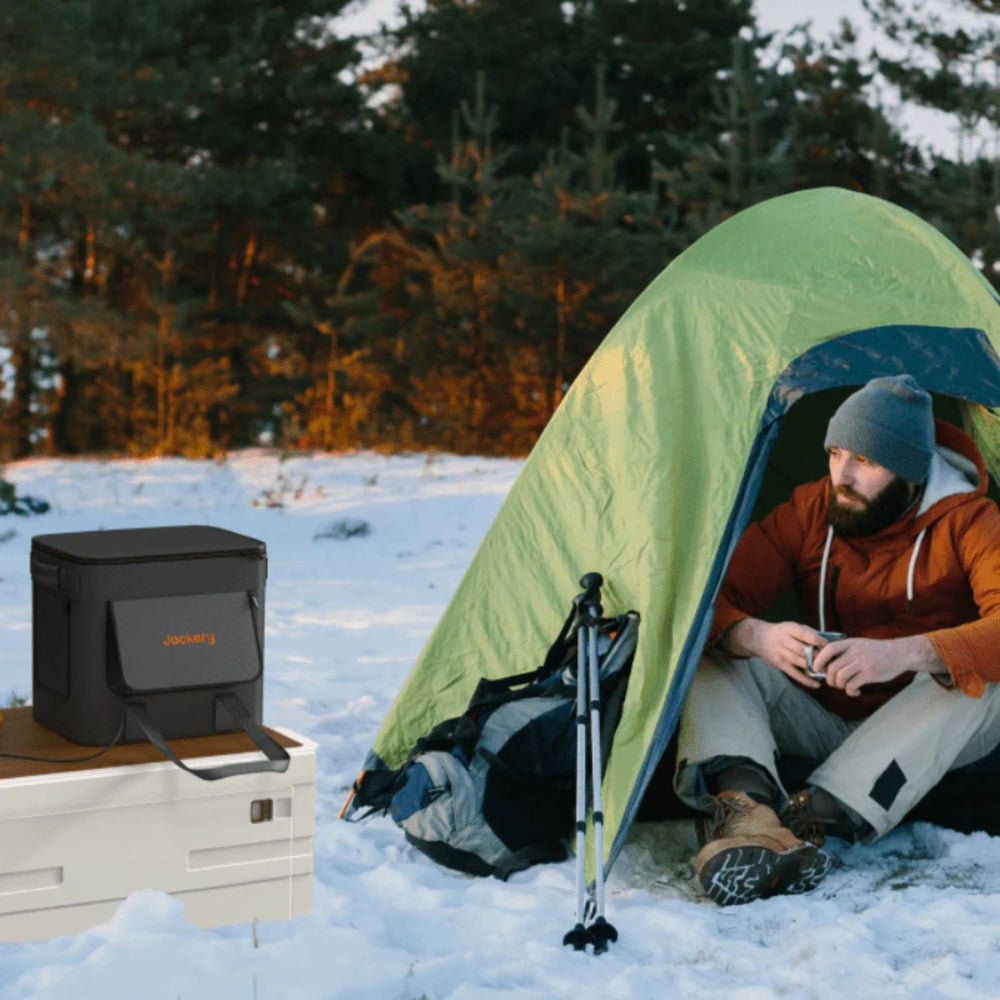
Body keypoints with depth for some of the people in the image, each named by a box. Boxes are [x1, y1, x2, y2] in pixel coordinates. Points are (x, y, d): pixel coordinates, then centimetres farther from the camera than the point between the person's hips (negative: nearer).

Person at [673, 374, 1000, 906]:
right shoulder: (809, 511, -6)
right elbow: (714, 597, -14)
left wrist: (905, 653, -49)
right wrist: (756, 636, -38)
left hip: (919, 735, -3)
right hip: (820, 717, 3)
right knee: (710, 651, -16)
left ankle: (815, 816, -42)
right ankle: (745, 802, -44)